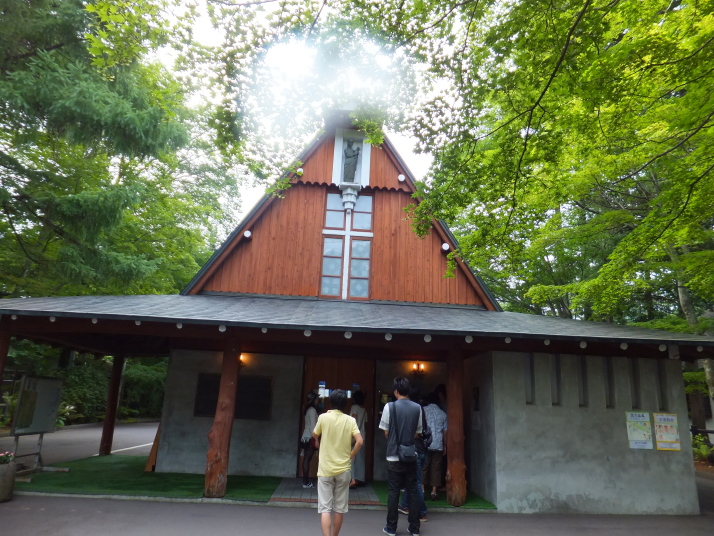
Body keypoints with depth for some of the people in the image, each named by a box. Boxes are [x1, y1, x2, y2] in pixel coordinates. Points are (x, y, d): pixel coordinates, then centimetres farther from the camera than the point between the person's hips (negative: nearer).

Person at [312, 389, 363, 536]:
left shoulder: (323, 417, -7)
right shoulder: (350, 420, -4)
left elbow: (315, 435, 10)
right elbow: (359, 442, -12)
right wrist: (351, 456, 4)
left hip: (325, 469, -1)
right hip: (343, 469, 2)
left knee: (325, 507, 1)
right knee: (339, 508, 14)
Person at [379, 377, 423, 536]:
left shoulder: (389, 406, -10)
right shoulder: (417, 408, -1)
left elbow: (386, 432, -2)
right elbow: (417, 432, 5)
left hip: (394, 456, -2)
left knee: (394, 491, 6)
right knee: (413, 490, 11)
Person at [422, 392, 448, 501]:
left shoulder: (423, 410, 2)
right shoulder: (443, 414, 10)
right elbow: (445, 431, 11)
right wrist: (444, 447, 19)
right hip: (438, 445, 2)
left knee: (423, 467, 4)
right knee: (436, 468, 8)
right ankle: (434, 492, 8)